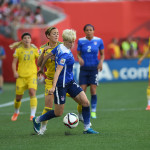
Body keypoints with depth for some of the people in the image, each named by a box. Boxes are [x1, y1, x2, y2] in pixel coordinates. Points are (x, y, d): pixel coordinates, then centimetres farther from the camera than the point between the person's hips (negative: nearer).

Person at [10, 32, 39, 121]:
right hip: (21, 76, 1)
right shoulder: (18, 50, 1)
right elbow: (14, 62, 2)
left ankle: (33, 115, -20)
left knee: (32, 92, -22)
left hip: (32, 75, -1)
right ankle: (16, 112, 35)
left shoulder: (34, 49, 2)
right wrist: (15, 72, -13)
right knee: (18, 96, 5)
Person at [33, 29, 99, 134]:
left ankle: (87, 128, 5)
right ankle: (37, 120, 22)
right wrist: (53, 87, -40)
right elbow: (58, 70, -32)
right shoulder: (65, 54, -24)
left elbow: (48, 56, 14)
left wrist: (41, 68, 28)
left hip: (70, 82, 9)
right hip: (61, 84, -9)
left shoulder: (60, 47, 2)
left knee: (85, 102, -2)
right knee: (58, 113, 1)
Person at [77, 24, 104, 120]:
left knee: (93, 90, -7)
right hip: (84, 68, 1)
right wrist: (79, 58, -15)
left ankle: (93, 112, 4)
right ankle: (80, 113, 11)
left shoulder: (99, 41, 0)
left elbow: (102, 54, 9)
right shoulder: (81, 41, 1)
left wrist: (101, 62, -9)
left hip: (94, 68, 0)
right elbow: (78, 54, 7)